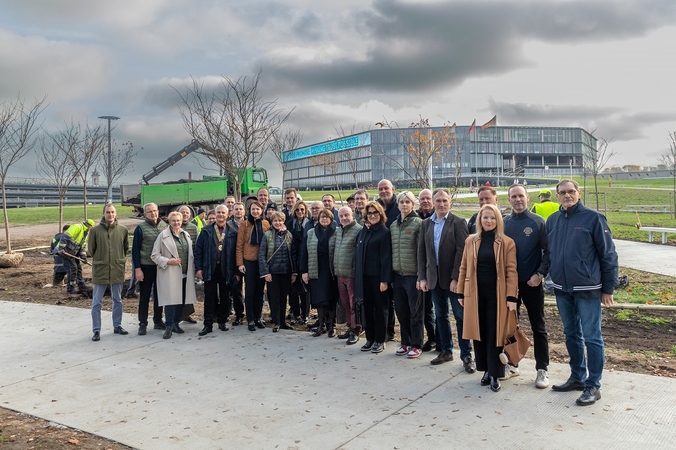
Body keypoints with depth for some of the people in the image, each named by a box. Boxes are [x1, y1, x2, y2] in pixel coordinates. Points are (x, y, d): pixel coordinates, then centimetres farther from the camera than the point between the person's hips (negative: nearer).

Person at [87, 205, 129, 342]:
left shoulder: (123, 230, 0)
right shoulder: (95, 230, -6)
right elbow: (90, 249, 4)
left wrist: (120, 259, 9)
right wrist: (99, 260, 8)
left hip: (117, 270, 2)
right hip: (100, 270, -2)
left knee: (118, 300, 14)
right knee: (96, 302, 2)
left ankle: (117, 326, 27)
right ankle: (96, 330, 12)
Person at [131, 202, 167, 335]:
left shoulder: (164, 225, 4)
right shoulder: (141, 228, -6)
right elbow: (135, 249, -6)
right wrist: (137, 268, -10)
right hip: (146, 266, -3)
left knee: (159, 295, 13)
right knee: (144, 296, 6)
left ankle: (158, 321, 25)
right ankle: (143, 324, 14)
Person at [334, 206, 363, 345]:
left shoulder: (359, 230, -11)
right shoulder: (338, 231, 14)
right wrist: (336, 269, 17)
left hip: (353, 274, -7)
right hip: (340, 274, 7)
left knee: (354, 304, -1)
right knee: (346, 304, 14)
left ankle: (355, 331, 9)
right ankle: (351, 327, 26)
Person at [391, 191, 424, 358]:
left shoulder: (418, 223, -6)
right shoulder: (393, 225, 11)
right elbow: (391, 251, 13)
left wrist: (421, 276, -13)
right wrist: (390, 275, 10)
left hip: (413, 275, -5)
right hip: (397, 274, 6)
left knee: (415, 311, 3)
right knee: (401, 310, 11)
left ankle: (416, 345, 15)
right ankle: (405, 342, 25)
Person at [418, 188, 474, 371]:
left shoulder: (458, 223, -6)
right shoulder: (426, 224, 8)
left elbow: (461, 252, -12)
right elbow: (421, 251, 7)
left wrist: (455, 278, -16)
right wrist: (422, 277, 1)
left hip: (453, 278, -5)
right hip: (434, 277, 5)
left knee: (460, 316, 2)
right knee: (441, 316, 14)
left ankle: (466, 355, 11)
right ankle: (446, 351, 27)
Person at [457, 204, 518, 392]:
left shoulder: (507, 243, -2)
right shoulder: (470, 241, 6)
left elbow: (511, 271, -5)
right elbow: (464, 268, 8)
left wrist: (511, 296, -11)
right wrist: (460, 292, 6)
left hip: (497, 294, -3)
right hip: (476, 293, 3)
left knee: (495, 333, 2)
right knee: (479, 332, 9)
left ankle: (495, 374, 12)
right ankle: (486, 370, 23)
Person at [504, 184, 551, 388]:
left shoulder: (538, 222, -4)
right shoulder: (505, 223, 4)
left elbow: (548, 251, -5)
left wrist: (540, 274, -14)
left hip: (532, 283, -3)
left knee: (538, 327, 5)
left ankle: (542, 369, 13)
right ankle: (512, 364, 25)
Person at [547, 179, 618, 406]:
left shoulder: (593, 218, -8)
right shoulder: (552, 220, 6)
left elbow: (608, 254, -7)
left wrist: (608, 288, -7)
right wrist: (552, 277, 10)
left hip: (587, 289, -5)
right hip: (562, 289, 5)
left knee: (591, 337, 2)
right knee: (571, 335, 16)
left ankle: (593, 385, 12)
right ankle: (577, 377, 30)